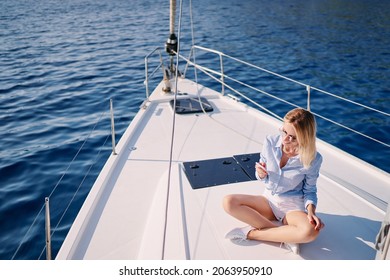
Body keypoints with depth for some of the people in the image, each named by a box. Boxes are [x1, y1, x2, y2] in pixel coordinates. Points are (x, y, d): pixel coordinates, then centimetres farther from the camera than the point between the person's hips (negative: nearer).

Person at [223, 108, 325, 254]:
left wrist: (311, 211, -22)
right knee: (228, 202, -21)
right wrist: (261, 174, -23)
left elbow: (310, 190, -2)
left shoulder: (313, 159, -17)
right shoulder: (270, 142, -11)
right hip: (269, 200, 3)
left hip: (293, 206, -3)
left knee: (310, 232, -36)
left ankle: (252, 232, -17)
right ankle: (286, 234, -18)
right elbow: (264, 178, 2)